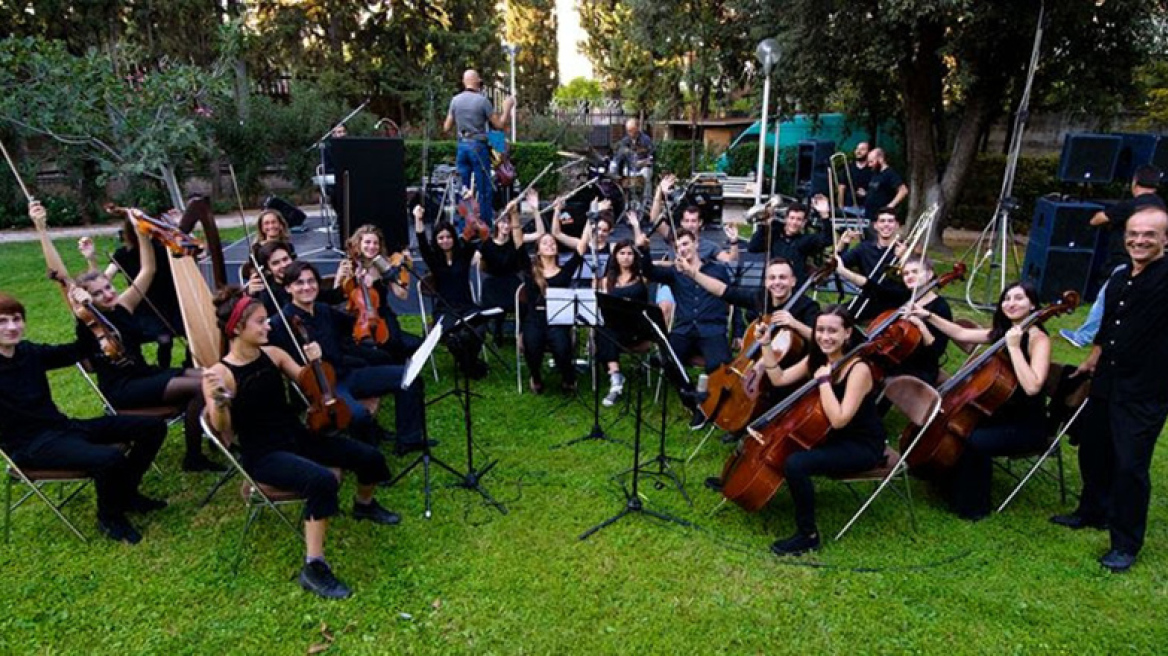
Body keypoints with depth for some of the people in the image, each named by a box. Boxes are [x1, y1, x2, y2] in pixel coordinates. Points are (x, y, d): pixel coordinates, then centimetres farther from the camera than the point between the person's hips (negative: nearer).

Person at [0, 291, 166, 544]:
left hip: (61, 426, 8)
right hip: (30, 445, -8)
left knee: (153, 426, 0)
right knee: (110, 458, -35)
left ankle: (126, 492, 18)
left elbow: (78, 351, 12)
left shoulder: (30, 352, 5)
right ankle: (110, 517, -4)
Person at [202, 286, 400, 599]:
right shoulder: (220, 374, -15)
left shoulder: (272, 354, 2)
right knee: (322, 481, -35)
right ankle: (314, 568, -23)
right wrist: (219, 401, -38)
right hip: (262, 455, -6)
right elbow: (224, 430, -19)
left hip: (297, 436, 7)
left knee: (370, 457, -3)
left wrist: (314, 362, -9)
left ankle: (364, 504, 32)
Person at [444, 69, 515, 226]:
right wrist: (507, 108, 8)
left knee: (463, 189, 9)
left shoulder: (455, 100, 4)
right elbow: (499, 125, -6)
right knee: (484, 189, 1)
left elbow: (446, 128, 9)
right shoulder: (482, 101, -10)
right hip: (478, 146, -5)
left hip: (462, 146, 5)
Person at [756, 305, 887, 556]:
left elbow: (838, 419, -32)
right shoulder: (818, 359, -1)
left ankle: (808, 535, -12)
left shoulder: (859, 369, -25)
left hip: (861, 446, -8)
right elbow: (779, 379, 0)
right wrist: (766, 344, -5)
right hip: (831, 435, 9)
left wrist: (823, 379, -30)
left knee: (795, 464, -28)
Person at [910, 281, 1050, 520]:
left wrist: (1014, 347, -29)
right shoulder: (1001, 332, 6)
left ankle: (973, 506, -8)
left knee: (974, 441, -28)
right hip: (1001, 414, 8)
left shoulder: (1038, 339, -17)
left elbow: (1032, 386, -31)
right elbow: (961, 334, 14)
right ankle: (951, 486, 16)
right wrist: (928, 316, 7)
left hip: (1027, 427, -8)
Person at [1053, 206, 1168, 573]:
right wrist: (1092, 360, 28)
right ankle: (1093, 512, 41)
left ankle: (1126, 544, 14)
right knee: (1092, 451, 19)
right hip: (1107, 383, 7)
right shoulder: (1119, 278, 9)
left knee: (1130, 466, -3)